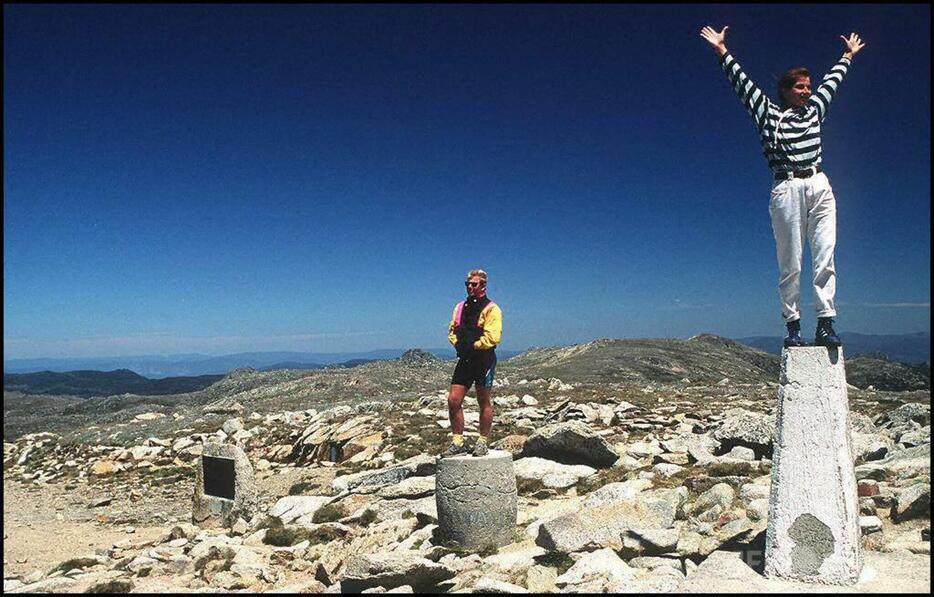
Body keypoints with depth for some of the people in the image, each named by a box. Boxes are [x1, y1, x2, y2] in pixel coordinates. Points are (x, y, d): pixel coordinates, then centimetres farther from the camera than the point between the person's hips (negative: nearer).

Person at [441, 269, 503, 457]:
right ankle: (458, 442, 8)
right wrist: (458, 344, -1)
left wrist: (472, 346, -15)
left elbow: (492, 337, -16)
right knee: (453, 400, -1)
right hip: (465, 359, 6)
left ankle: (483, 442, 17)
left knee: (484, 403, 5)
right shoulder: (460, 307, 13)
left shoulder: (491, 309, -8)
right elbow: (452, 330, 18)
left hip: (484, 360, -6)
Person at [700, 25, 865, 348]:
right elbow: (742, 83, 8)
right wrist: (723, 51, 6)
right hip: (787, 189, -4)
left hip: (820, 186, 4)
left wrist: (848, 56, 50)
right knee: (790, 263, -3)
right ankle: (793, 326, -1)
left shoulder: (814, 110, 21)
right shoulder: (769, 113, 10)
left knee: (825, 257, -6)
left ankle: (825, 324, -6)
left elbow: (832, 81, 38)